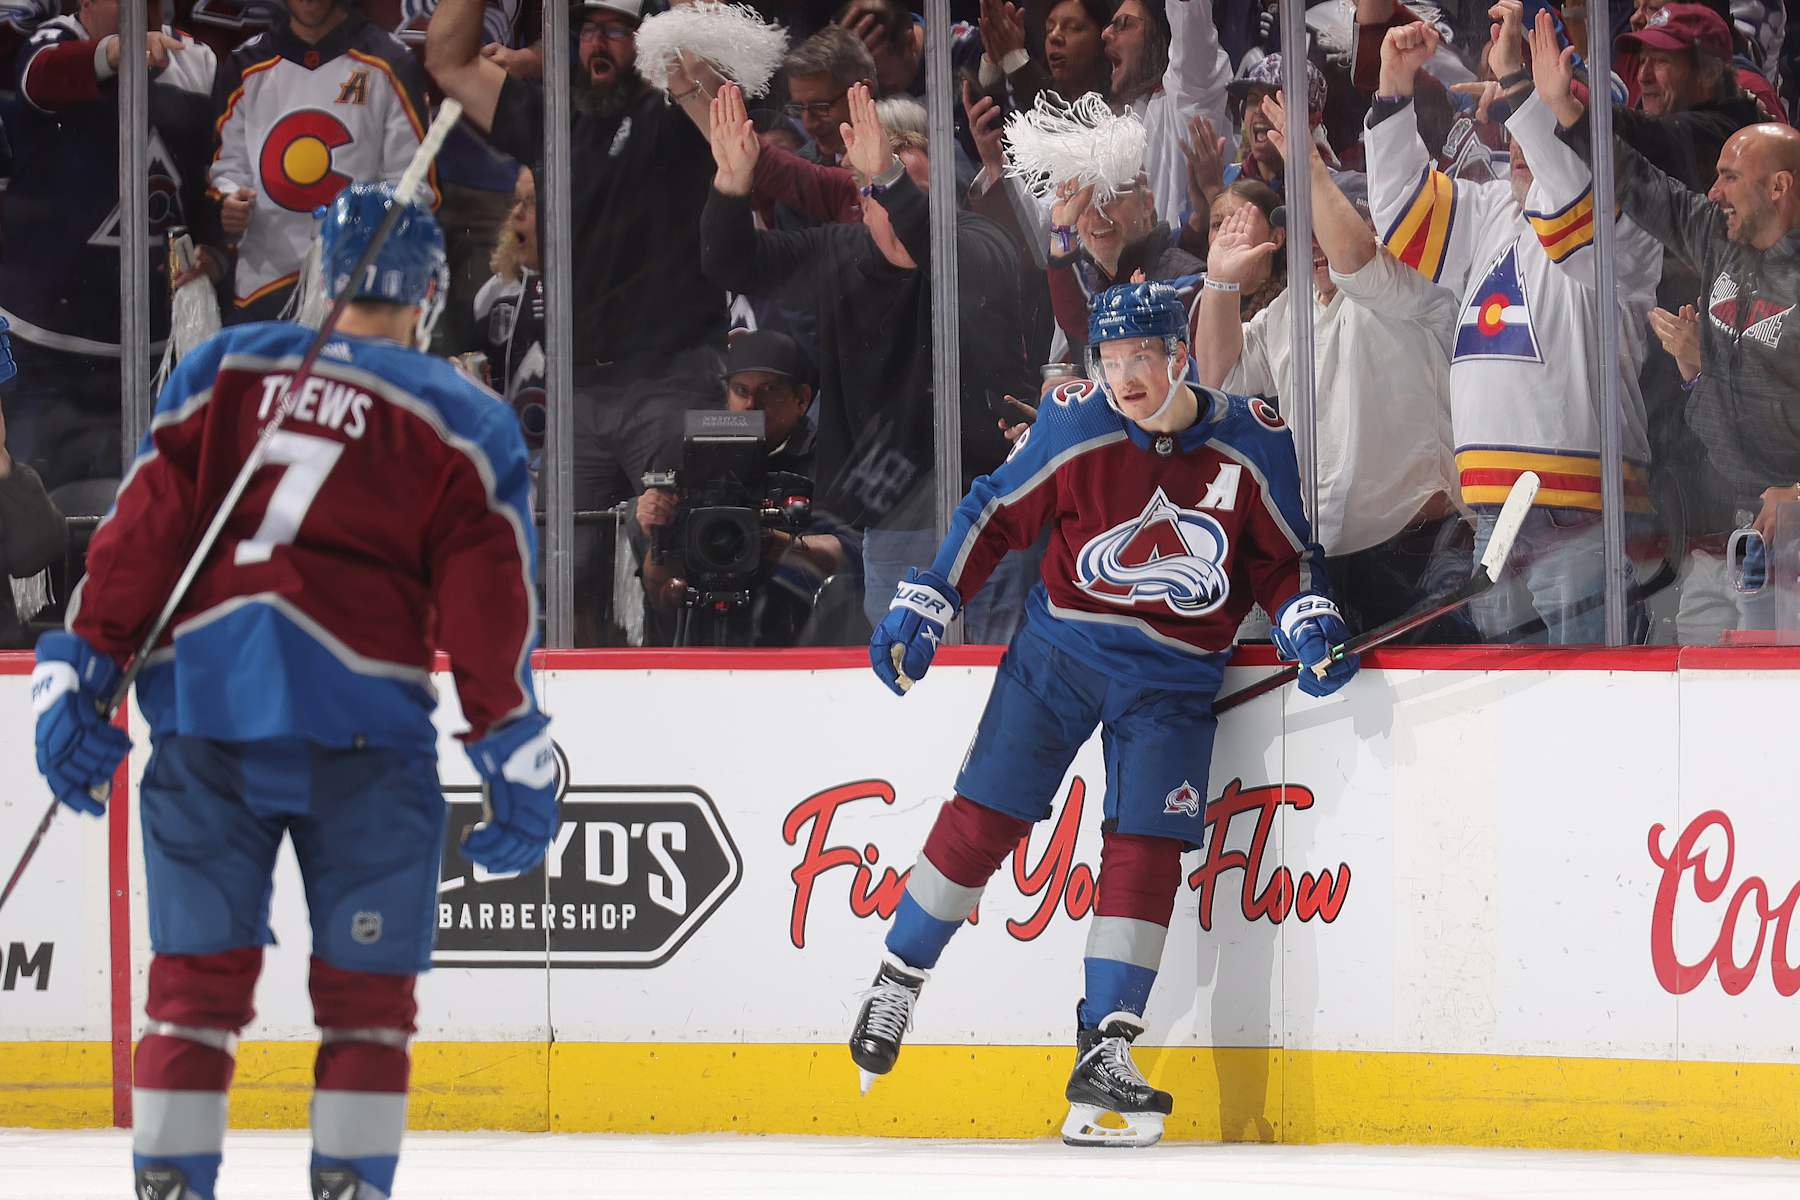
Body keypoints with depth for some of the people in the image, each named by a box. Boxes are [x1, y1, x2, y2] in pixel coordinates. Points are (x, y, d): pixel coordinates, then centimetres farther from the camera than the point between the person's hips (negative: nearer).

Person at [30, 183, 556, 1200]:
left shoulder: (223, 372, 12)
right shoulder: (462, 421, 8)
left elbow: (143, 526, 5)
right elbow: (489, 602, 4)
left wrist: (81, 672, 5)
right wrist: (518, 758, 7)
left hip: (204, 708, 2)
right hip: (359, 720, -2)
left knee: (197, 975, 9)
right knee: (366, 992, 6)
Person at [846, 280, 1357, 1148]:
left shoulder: (1253, 442, -7)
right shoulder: (1073, 426, -9)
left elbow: (1283, 558, 5)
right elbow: (997, 514, 3)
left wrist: (1308, 626, -12)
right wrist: (924, 606, -1)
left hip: (1172, 677, 0)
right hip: (1062, 647, 0)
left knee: (1146, 848, -7)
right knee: (982, 817, -1)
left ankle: (1103, 1053, -3)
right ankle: (897, 983, 18)